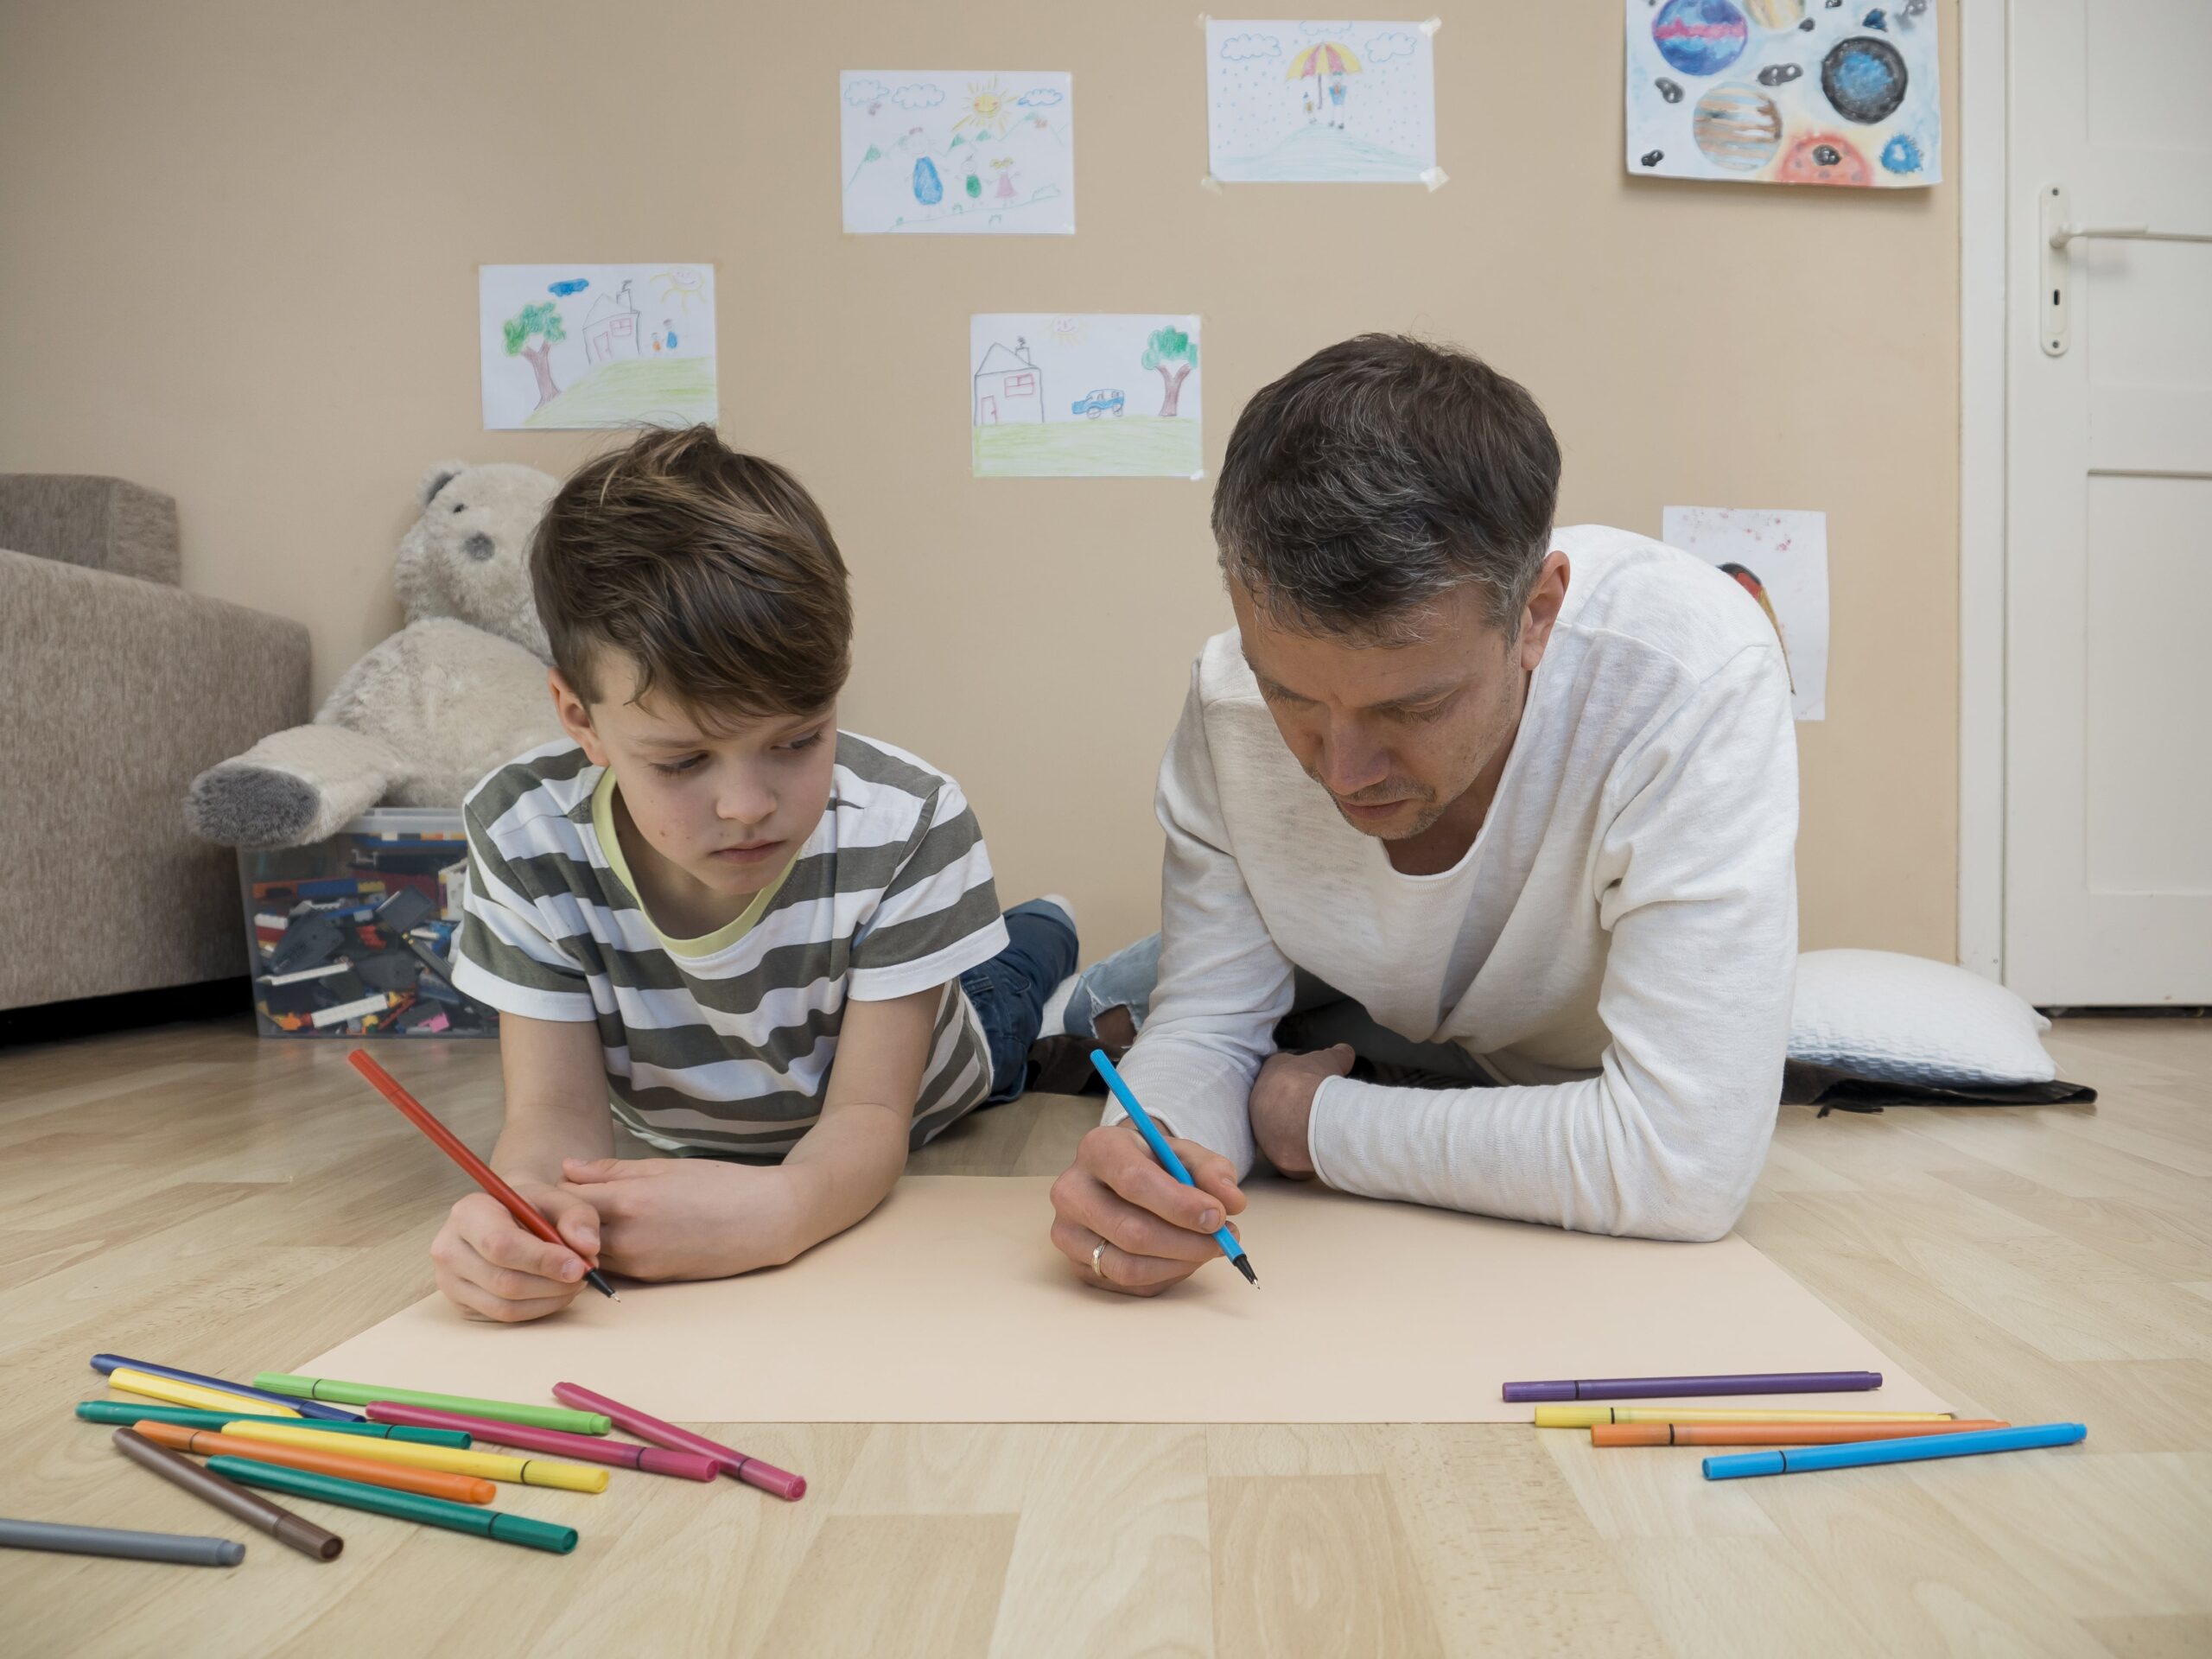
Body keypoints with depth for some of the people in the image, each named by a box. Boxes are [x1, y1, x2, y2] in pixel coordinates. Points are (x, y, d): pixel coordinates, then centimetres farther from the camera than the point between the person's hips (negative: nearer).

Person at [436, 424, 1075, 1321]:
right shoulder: (524, 834, -36)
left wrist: (781, 1208, -63)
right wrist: (519, 1212, -60)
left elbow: (867, 1112, -38)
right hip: (683, 1148, 2)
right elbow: (555, 1109, -33)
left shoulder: (907, 826, -42)